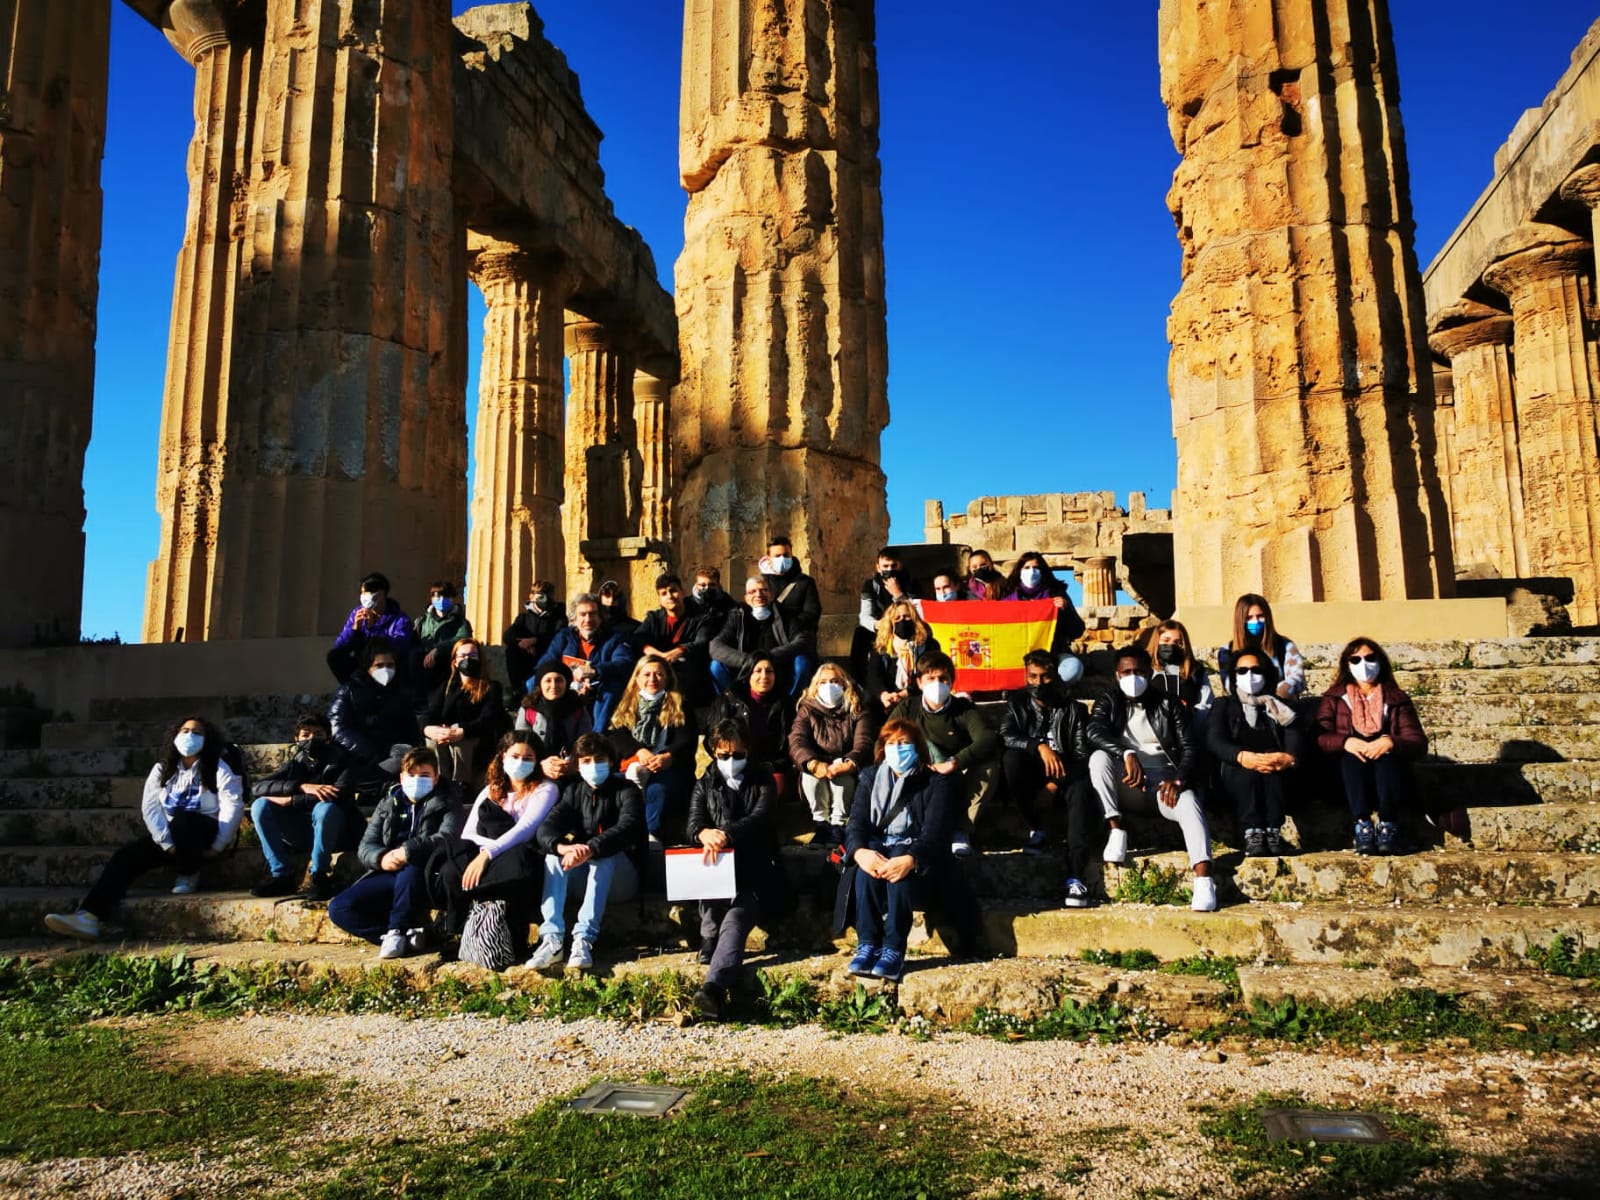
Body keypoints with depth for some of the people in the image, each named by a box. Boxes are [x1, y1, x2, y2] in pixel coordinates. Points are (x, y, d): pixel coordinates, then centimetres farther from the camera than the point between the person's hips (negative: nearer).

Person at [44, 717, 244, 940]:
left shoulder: (217, 769, -1)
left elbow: (234, 805, -11)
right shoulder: (162, 769, 11)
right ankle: (89, 917, -32)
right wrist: (167, 844, -16)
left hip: (204, 833, -4)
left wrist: (217, 846, -19)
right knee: (128, 855, -19)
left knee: (180, 819, -35)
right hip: (170, 836, 5)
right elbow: (150, 807, -1)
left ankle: (189, 875, -13)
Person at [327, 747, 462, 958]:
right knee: (339, 908, -13)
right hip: (389, 875, 5)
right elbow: (366, 846, 9)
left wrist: (408, 851, -27)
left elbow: (448, 837, -15)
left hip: (423, 875, -5)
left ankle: (397, 931, -17)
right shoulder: (388, 804, 17)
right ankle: (409, 935, -17)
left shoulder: (446, 803, 5)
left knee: (410, 869, -39)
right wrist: (381, 859, -15)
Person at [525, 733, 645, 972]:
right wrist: (562, 847, -35)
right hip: (586, 873, 4)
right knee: (554, 856, -21)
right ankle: (552, 938, -33)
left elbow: (628, 827, -27)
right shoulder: (574, 790, 6)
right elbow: (546, 828, -10)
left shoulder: (626, 791, -6)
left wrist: (590, 849, -45)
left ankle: (584, 939, -42)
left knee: (604, 856, -33)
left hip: (623, 876, -4)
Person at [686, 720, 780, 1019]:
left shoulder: (762, 783, 9)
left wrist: (727, 834, -31)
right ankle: (709, 936, -12)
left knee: (735, 920, -29)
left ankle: (713, 987, -49)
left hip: (753, 874, -2)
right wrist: (704, 833, -28)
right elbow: (693, 823, -1)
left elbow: (760, 818, -10)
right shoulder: (705, 785, 15)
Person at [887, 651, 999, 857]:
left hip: (961, 785, 0)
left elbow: (989, 739, -26)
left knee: (990, 761, -26)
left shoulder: (964, 708, -7)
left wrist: (956, 762, -40)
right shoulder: (907, 708, -3)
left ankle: (961, 830, -21)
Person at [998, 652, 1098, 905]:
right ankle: (1036, 828, -15)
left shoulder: (1073, 709, 10)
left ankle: (1075, 878, -45)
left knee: (1080, 792, -35)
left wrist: (1056, 783, -17)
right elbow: (1006, 736, -10)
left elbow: (1082, 755, -1)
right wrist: (1039, 746, -28)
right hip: (1031, 775, 1)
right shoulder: (1016, 703, 11)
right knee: (1011, 757, -31)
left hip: (1064, 775, -1)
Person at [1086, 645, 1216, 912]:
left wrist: (1178, 780, -16)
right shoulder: (1109, 703, 12)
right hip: (1125, 782, 0)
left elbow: (1189, 747, 4)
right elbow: (1094, 731, -10)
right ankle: (1116, 830, -23)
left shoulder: (1166, 705, 13)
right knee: (1099, 757, -29)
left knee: (1188, 800, -32)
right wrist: (1127, 754, -28)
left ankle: (1204, 880, -46)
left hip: (1163, 780, 0)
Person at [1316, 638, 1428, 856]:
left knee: (1387, 755, -31)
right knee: (1352, 755, -32)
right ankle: (1362, 826, -42)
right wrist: (1346, 742, -23)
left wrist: (1389, 742, -21)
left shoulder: (1397, 699, 16)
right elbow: (1319, 737, -3)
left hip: (1387, 768, 0)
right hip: (1347, 773, 0)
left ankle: (1388, 828, -37)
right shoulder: (1334, 699, 16)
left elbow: (1419, 744, 0)